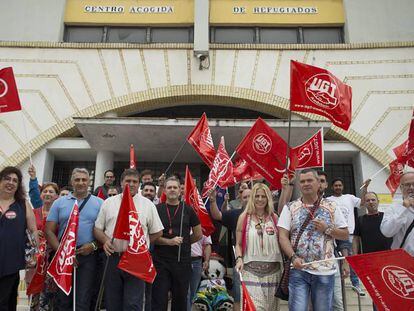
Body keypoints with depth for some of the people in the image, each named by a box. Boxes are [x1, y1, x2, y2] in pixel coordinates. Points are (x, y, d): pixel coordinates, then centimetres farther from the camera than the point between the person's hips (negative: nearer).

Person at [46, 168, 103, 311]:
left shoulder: (99, 203, 5)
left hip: (89, 256, -1)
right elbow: (49, 231, 3)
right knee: (63, 299, 11)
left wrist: (94, 245, -13)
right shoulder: (59, 202, 8)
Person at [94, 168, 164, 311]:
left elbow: (157, 232, 8)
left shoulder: (147, 204, 3)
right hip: (113, 258, 2)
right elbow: (97, 228, 9)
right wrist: (105, 240, -8)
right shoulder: (108, 203, 8)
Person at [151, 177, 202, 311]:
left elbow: (198, 234, 11)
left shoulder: (188, 210, 4)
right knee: (159, 300, 3)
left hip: (182, 261, 1)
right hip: (161, 261, -1)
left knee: (180, 299, 12)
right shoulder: (157, 209, 1)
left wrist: (184, 243, 9)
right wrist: (168, 241, -14)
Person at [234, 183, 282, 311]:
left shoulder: (274, 217, 7)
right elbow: (238, 244, 4)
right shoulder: (244, 217, 2)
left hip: (273, 269, 3)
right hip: (251, 269, -2)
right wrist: (239, 259, -11)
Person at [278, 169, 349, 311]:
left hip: (325, 270, 1)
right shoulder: (290, 208, 4)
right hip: (298, 270, -1)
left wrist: (327, 229, -8)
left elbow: (345, 235, 10)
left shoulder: (331, 207, 7)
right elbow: (283, 236, -3)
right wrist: (293, 257, -17)